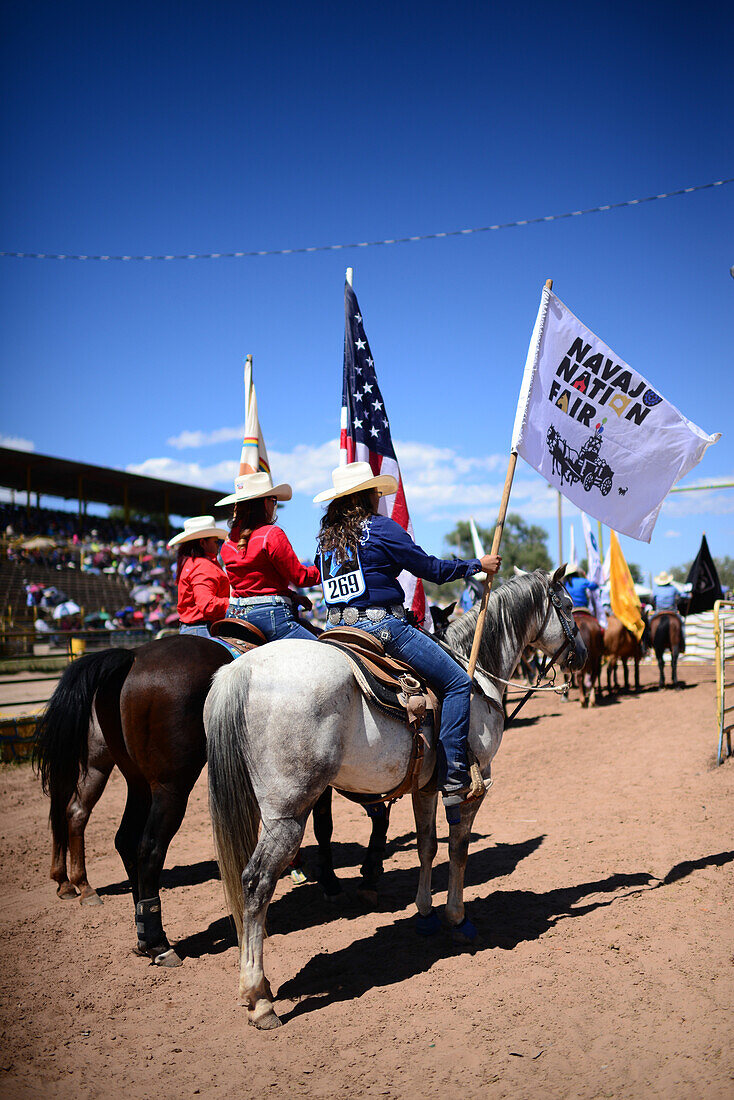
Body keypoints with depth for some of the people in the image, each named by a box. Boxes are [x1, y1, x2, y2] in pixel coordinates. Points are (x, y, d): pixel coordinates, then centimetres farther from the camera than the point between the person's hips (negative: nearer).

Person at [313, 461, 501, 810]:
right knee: (457, 682, -3)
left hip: (337, 630, 8)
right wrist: (478, 564, 12)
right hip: (382, 627, -8)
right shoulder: (382, 527, -6)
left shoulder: (326, 536, 14)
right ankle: (453, 780, -8)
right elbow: (433, 570, -2)